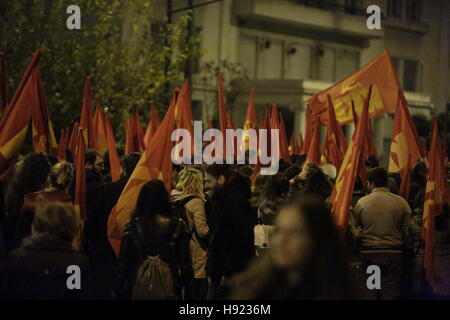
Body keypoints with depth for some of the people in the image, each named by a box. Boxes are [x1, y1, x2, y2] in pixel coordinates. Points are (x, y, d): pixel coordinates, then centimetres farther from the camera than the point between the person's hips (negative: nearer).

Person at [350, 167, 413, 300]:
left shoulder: (362, 202, -5)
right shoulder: (401, 202, -2)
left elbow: (353, 229, -1)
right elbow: (407, 232, 3)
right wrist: (406, 249, 15)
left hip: (368, 254, -1)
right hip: (393, 254, 1)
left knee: (369, 293, 7)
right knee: (391, 293, 5)